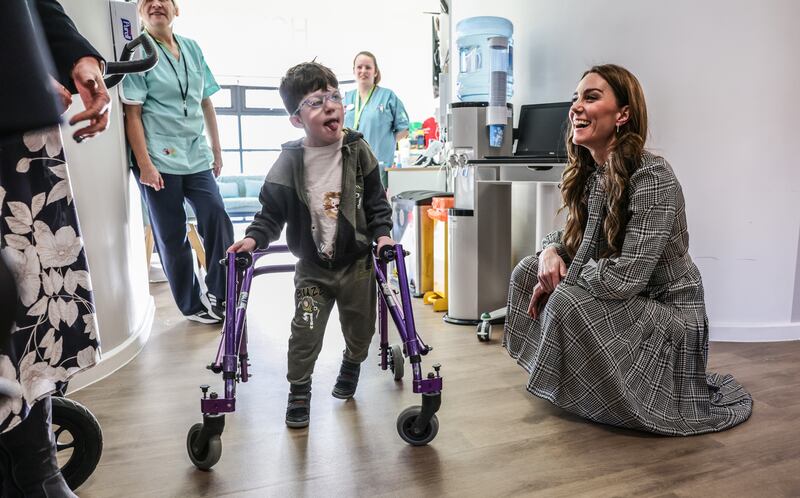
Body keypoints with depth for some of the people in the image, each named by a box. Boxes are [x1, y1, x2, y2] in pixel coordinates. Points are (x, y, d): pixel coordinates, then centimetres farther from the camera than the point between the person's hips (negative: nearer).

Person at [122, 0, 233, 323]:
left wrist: (217, 150, 13)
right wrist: (144, 163, -15)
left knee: (218, 222, -4)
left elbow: (206, 103, 13)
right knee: (172, 236, 5)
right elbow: (132, 114, -7)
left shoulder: (192, 48, 10)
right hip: (158, 160, -4)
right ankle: (192, 304, 19)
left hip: (196, 156, 4)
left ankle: (219, 294, 13)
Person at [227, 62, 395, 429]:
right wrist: (254, 238, -16)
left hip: (357, 263, 2)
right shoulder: (289, 163, -10)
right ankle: (299, 392, 23)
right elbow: (272, 211, -3)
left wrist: (382, 233, -10)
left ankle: (351, 367, 49)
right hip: (312, 266, -1)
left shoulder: (357, 151, -6)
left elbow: (376, 200, 1)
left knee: (360, 328, 16)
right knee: (305, 331, -1)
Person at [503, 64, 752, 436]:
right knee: (527, 271, 0)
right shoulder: (589, 173, 0)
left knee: (568, 303, -30)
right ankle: (570, 382, 17)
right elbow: (570, 235, 12)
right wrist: (551, 251, -12)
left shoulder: (652, 176, -25)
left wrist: (559, 280, -17)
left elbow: (626, 276, -31)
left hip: (668, 318, -8)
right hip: (624, 306, 8)